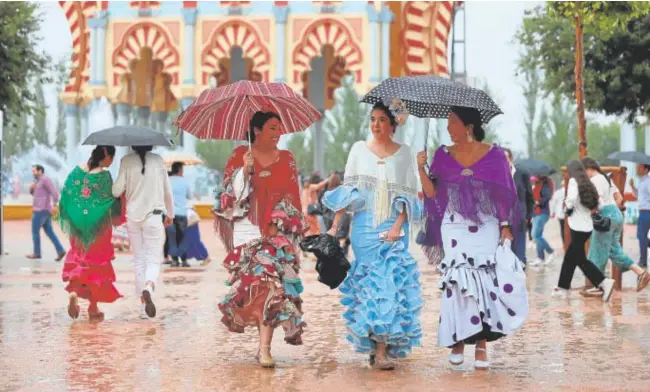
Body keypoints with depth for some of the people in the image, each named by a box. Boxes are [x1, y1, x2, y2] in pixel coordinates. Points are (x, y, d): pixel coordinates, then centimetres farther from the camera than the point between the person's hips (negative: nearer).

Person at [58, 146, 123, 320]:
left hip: (78, 227, 3)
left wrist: (68, 219, 11)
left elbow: (66, 194, 3)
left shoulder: (77, 170, 1)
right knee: (98, 263, 9)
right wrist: (116, 218, 4)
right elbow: (110, 200, -12)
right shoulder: (104, 175, -13)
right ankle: (93, 308, 12)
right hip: (99, 227, -3)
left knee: (78, 259, 15)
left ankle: (74, 291, -12)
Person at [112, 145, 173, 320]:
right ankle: (148, 288, -29)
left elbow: (116, 191, -7)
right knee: (153, 260, 2)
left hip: (133, 217, 1)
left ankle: (143, 308, 10)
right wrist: (170, 214, 19)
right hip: (153, 216, -1)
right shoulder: (158, 160, -2)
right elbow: (167, 190, 5)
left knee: (139, 260, 11)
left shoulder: (127, 161, -3)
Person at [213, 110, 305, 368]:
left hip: (277, 231, 1)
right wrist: (245, 169, -15)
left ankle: (264, 349, -9)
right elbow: (232, 192, -1)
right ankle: (265, 344, 15)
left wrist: (278, 224, -2)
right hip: (247, 229, -1)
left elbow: (292, 196, 9)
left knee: (271, 283, -10)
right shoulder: (240, 156, 5)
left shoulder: (286, 159, 11)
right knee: (257, 281, -6)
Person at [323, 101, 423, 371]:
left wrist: (398, 226, -10)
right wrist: (335, 226, -2)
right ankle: (376, 347, 7)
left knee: (390, 281, -10)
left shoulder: (403, 153, 7)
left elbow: (409, 194, 3)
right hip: (364, 227, 1)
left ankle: (382, 351, -11)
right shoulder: (359, 149, 9)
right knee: (369, 283, -1)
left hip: (393, 228, -1)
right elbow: (347, 191, 6)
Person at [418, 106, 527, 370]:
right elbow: (432, 193, 3)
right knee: (457, 281, -3)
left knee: (485, 282, -4)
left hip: (486, 228, -2)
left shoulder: (494, 155, 0)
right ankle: (458, 341, 6)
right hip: (454, 228, 2)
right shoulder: (443, 155, 6)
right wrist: (422, 169, -9)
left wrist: (506, 227, -4)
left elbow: (504, 196, 1)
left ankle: (482, 344, 1)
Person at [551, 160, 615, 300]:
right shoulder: (587, 184, 12)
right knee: (570, 258, 14)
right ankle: (563, 288, 21)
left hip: (579, 227, -8)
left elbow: (571, 201, -24)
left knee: (581, 260, -3)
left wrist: (567, 204, -5)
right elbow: (594, 204, 5)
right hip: (585, 226, 8)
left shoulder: (573, 181, -9)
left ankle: (604, 283, -8)